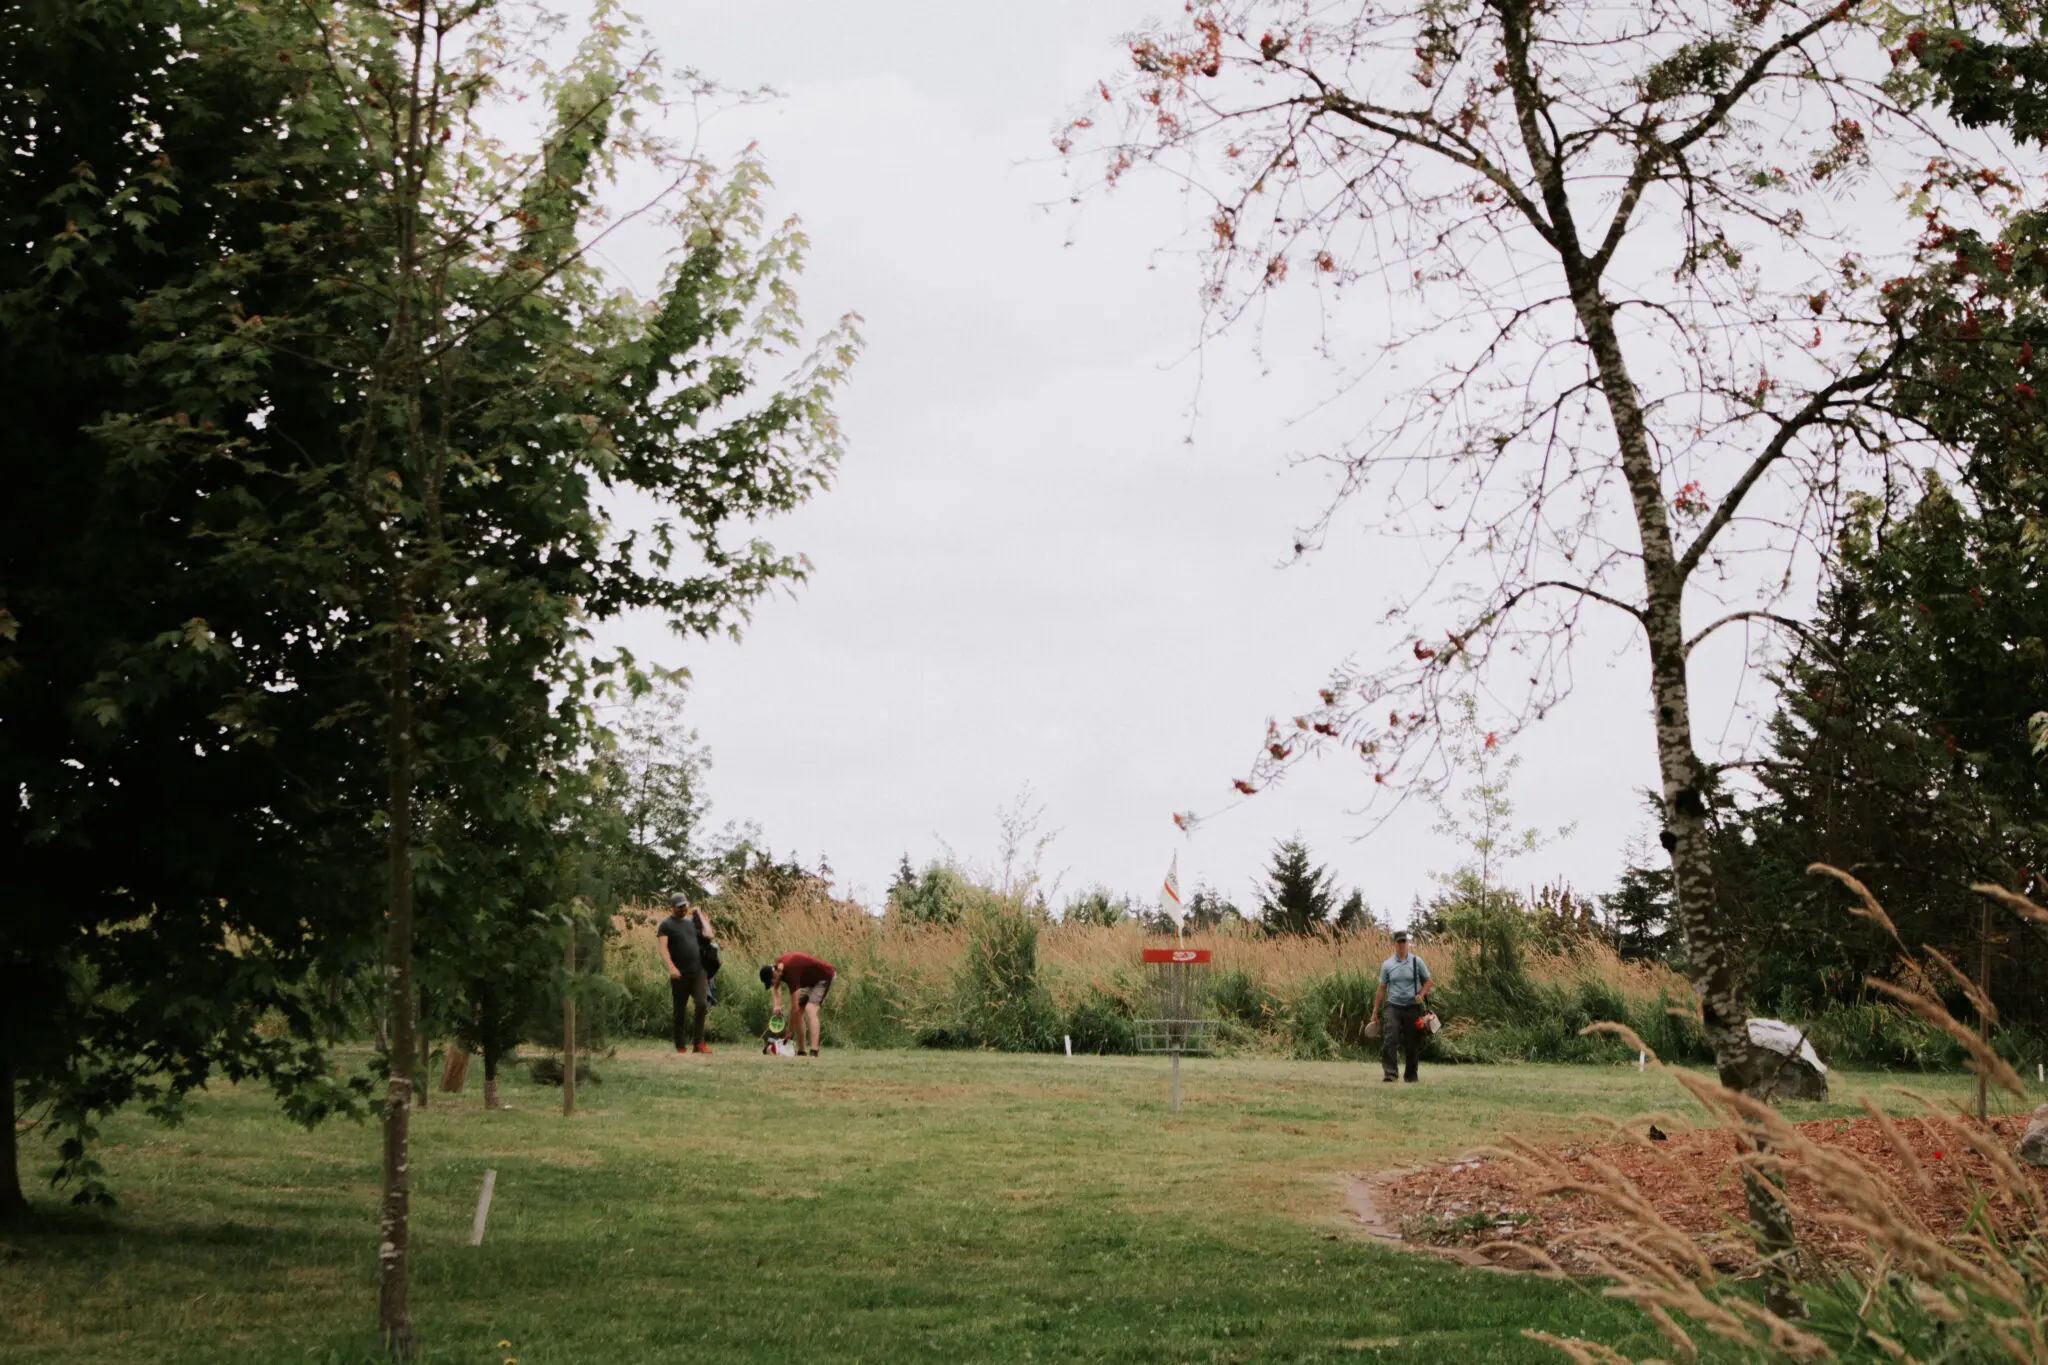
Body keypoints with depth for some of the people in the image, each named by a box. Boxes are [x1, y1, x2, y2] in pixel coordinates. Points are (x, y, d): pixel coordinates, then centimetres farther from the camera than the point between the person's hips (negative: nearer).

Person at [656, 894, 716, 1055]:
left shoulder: (691, 921, 17)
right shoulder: (666, 925, 0)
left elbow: (708, 934, 8)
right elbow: (662, 947, -11)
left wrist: (699, 914, 11)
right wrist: (671, 967, -24)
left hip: (698, 971, 4)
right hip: (680, 974, -4)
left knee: (702, 1004, -13)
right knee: (679, 1010, 4)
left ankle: (698, 1042, -7)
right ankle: (680, 1046, 11)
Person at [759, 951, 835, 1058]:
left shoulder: (790, 973, -34)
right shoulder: (776, 966, -9)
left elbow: (794, 1007, -31)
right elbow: (775, 988, 14)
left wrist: (790, 1033, -23)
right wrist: (777, 1004, -7)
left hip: (825, 976, -10)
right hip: (812, 979, 10)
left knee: (810, 1010, -26)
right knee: (798, 1012, 5)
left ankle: (814, 1051, -35)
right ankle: (801, 1051, 9)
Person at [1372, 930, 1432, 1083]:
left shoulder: (1417, 962, 2)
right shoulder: (1387, 965, 4)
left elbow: (1427, 981, 9)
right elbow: (1381, 989, 8)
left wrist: (1421, 995, -11)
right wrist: (1375, 1011, 7)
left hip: (1412, 1007, 0)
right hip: (1393, 1007, 0)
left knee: (1413, 1043, 4)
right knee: (1390, 1039, -17)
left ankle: (1411, 1074, 16)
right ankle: (1389, 1072, -21)